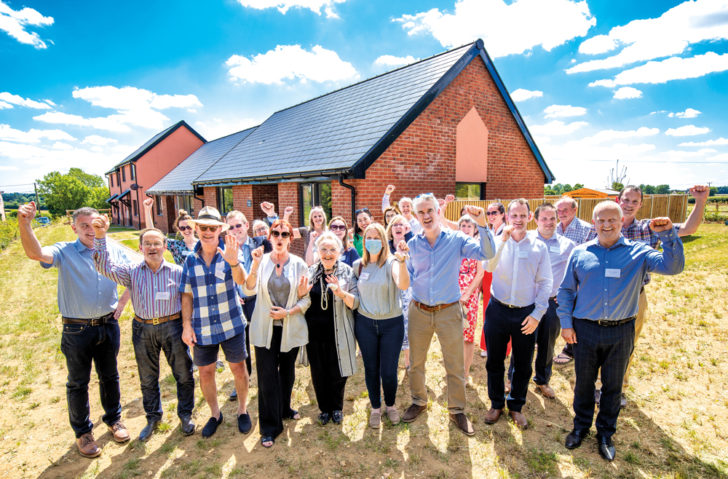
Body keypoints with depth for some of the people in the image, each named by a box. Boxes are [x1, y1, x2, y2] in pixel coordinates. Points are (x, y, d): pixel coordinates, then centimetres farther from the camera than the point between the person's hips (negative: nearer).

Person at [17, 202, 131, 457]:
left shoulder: (114, 250, 0)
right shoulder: (65, 252, -8)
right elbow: (36, 253, -29)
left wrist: (123, 302, 2)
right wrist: (24, 225, -45)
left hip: (108, 325, 2)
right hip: (77, 330, -2)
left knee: (109, 376, 18)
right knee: (78, 382, 13)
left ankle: (113, 418, 38)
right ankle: (82, 431, 31)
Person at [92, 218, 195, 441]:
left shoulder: (177, 272, -4)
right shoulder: (132, 272, -1)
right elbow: (105, 266, -15)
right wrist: (100, 237, -27)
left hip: (172, 327, -1)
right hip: (143, 330, 2)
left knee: (183, 374, 8)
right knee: (147, 378, 17)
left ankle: (185, 415, 30)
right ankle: (153, 418, 38)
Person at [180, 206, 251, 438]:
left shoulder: (228, 253, -7)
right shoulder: (191, 260, 2)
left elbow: (241, 280, -25)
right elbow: (187, 295, 7)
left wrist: (234, 262, -46)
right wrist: (186, 325, -1)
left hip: (231, 324, -2)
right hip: (202, 328, 3)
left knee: (238, 368, 10)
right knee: (205, 372, 13)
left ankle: (243, 409, 33)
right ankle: (215, 413, 36)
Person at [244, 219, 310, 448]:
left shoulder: (298, 264, -2)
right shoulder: (261, 261, -2)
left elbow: (306, 299, -2)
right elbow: (249, 290, -15)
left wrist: (288, 312, -15)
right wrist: (255, 265, -26)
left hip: (291, 328, 1)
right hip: (265, 328, -1)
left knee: (287, 371, 17)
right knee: (267, 375, 1)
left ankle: (285, 409, 42)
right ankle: (269, 426, 17)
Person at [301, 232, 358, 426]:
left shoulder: (347, 272, -5)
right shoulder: (310, 272, 3)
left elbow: (356, 302, -8)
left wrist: (342, 293, -27)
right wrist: (301, 293, -11)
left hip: (337, 333, -2)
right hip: (315, 331, 3)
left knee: (337, 372, 8)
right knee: (318, 372, 12)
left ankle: (337, 408, 34)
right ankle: (324, 408, 36)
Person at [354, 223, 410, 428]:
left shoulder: (391, 262, -11)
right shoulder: (358, 265, 1)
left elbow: (403, 285, -33)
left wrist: (401, 259, -45)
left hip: (392, 324, -2)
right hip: (365, 323, 3)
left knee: (389, 371, 6)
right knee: (371, 369, 13)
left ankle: (390, 405, 36)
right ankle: (375, 407, 37)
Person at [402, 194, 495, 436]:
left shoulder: (456, 239, -6)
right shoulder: (412, 244, 1)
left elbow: (487, 254, -19)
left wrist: (482, 225, -29)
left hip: (449, 312, -2)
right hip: (419, 311, 3)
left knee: (455, 365, 9)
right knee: (415, 362, 16)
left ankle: (457, 410, 32)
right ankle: (419, 401, 40)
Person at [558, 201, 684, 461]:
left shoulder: (637, 252, -2)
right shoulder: (580, 253, 0)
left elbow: (673, 266, -15)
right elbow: (566, 290, 4)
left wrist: (668, 234, -26)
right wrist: (566, 323, -1)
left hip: (621, 332, 0)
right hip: (585, 330, 1)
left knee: (613, 386, 15)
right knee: (583, 383, 15)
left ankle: (605, 433, 36)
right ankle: (581, 427, 36)